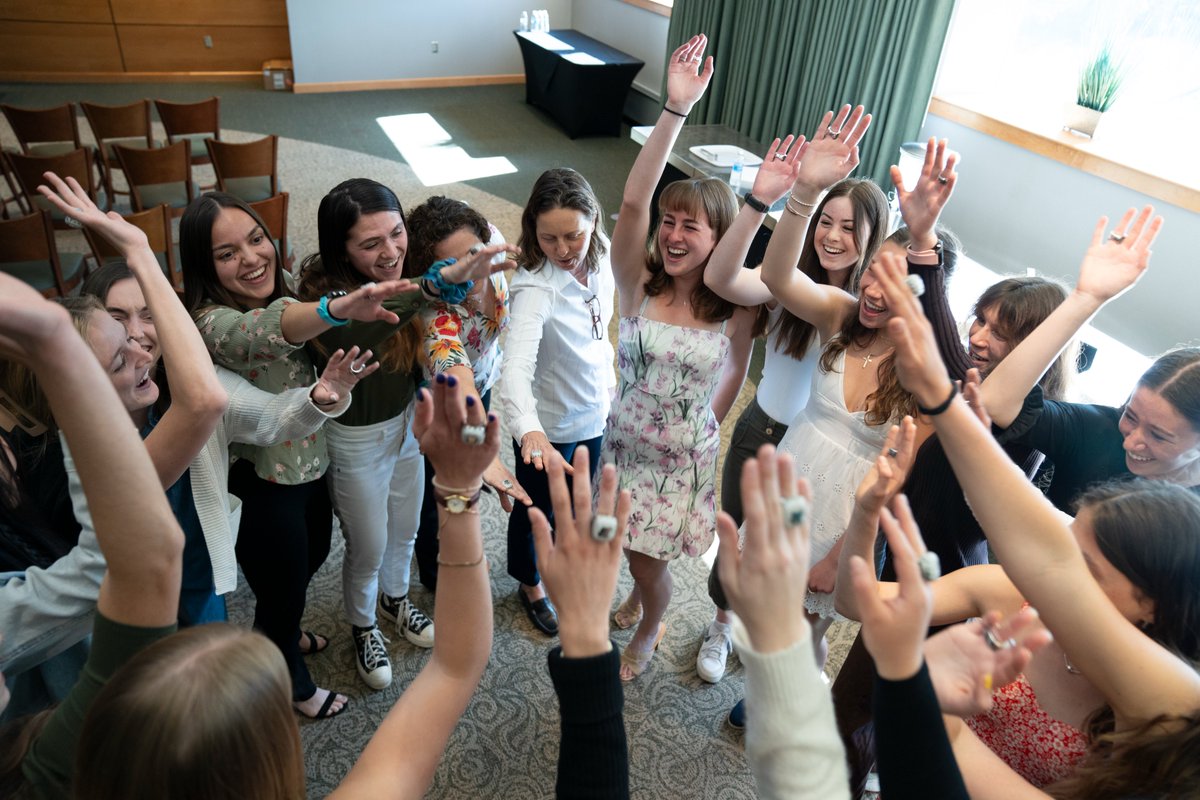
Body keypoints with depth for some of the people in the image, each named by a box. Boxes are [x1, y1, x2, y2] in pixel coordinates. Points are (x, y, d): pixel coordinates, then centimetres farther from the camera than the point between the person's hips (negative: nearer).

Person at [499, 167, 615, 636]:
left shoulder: (603, 261, -12)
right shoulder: (534, 286, -31)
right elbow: (517, 364, -45)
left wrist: (607, 382, 12)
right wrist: (528, 430, -61)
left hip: (593, 413, 6)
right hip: (547, 425, -6)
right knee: (536, 511, 19)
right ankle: (530, 585, 48)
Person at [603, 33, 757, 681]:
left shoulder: (734, 308, -17)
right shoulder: (639, 285, -19)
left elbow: (736, 367, 1)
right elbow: (632, 201, -33)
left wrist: (708, 421, -10)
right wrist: (676, 109, -39)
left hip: (686, 457, -1)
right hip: (625, 443, 1)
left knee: (649, 564, 10)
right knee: (636, 553, 22)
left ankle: (648, 630, 44)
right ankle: (641, 590, 58)